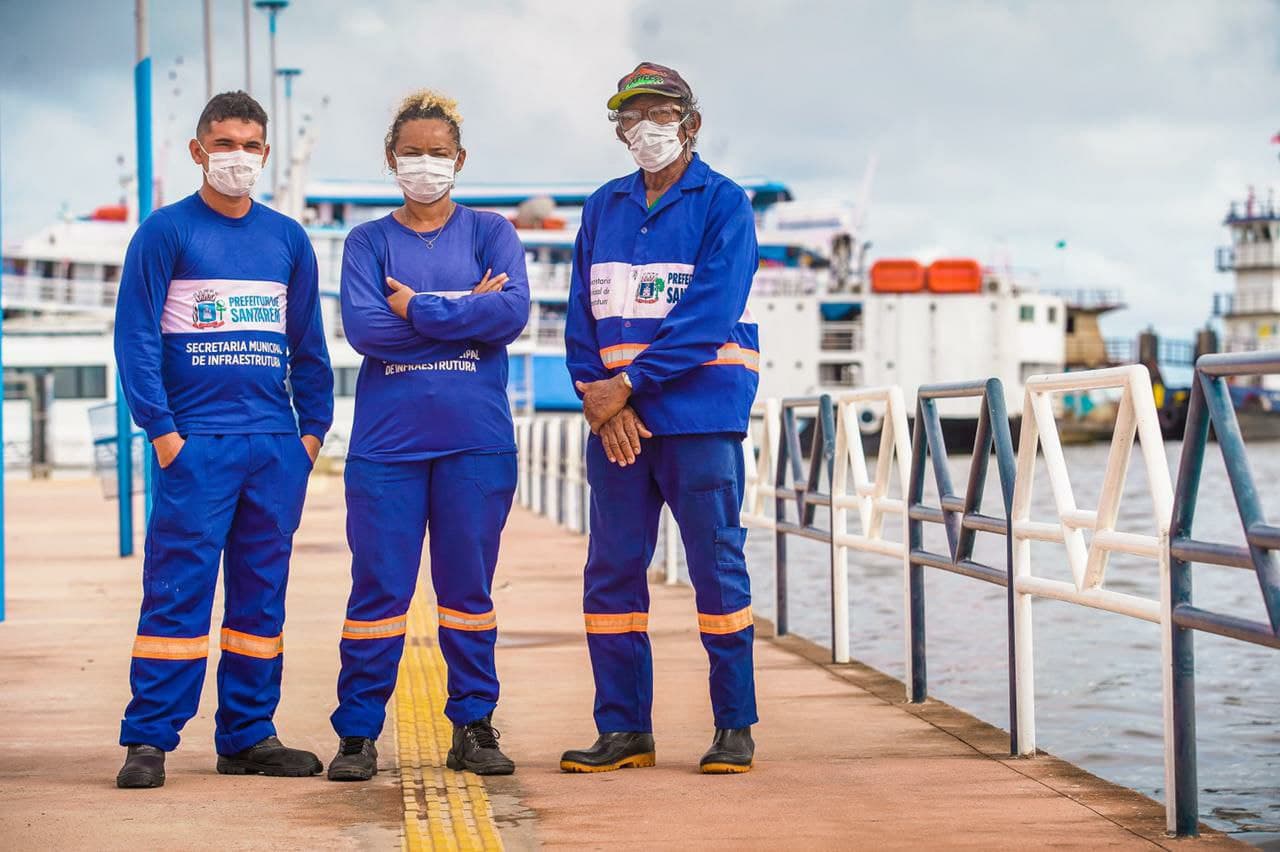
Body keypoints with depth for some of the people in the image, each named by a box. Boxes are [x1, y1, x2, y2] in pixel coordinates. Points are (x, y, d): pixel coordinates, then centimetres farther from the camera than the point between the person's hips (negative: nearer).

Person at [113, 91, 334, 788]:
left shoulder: (288, 238, 13)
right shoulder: (166, 232, 1)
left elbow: (309, 342, 17)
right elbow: (135, 337, -3)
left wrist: (313, 428, 9)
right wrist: (160, 429, -11)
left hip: (277, 445, 4)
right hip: (196, 442, -4)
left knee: (262, 592, 7)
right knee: (178, 589, -7)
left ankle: (248, 735, 15)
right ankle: (148, 739, -4)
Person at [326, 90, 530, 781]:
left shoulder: (491, 233, 10)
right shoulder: (368, 242, 10)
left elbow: (513, 311, -8)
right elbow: (363, 328, -7)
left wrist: (417, 310, -10)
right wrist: (466, 311, -8)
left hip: (476, 440, 0)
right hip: (387, 440, 0)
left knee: (469, 587, 6)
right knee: (378, 587, -1)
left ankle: (474, 726, 14)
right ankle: (357, 733, 5)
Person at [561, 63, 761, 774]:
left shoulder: (723, 203, -1)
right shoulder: (604, 208, 15)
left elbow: (709, 315, -11)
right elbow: (583, 313, 9)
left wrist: (627, 384, -14)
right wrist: (598, 399, -6)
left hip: (699, 413, -5)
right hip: (615, 417, 5)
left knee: (717, 567, -1)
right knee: (611, 571, 4)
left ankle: (736, 726, 7)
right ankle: (624, 730, 11)